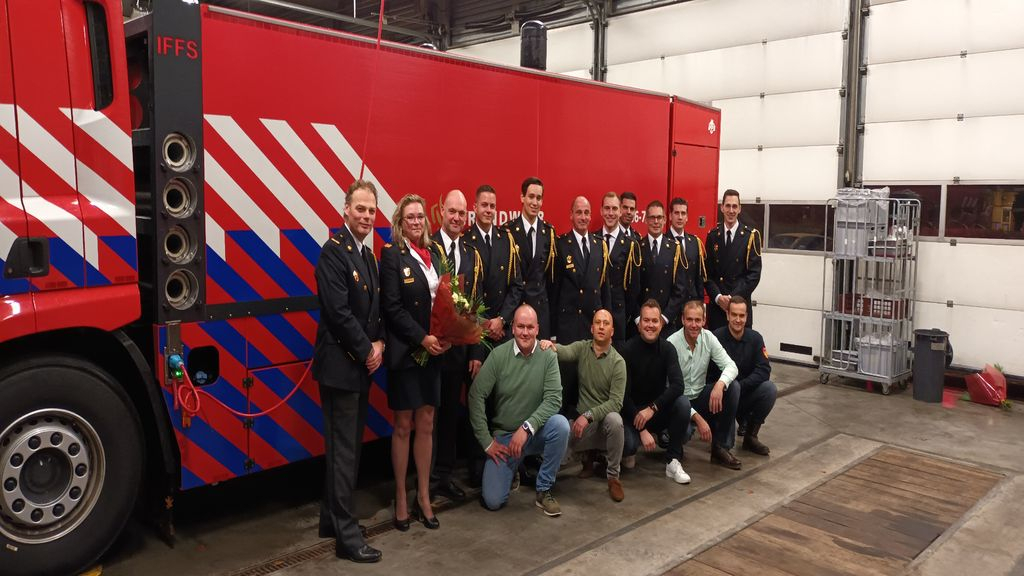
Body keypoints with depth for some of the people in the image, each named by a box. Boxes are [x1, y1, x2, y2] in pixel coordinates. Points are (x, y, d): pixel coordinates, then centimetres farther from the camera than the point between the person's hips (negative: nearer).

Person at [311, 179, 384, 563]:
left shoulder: (367, 255, 14)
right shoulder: (333, 251, -13)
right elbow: (338, 311, -20)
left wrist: (378, 344, -1)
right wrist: (366, 351, -13)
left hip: (361, 365, 9)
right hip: (340, 366, -9)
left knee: (347, 446, 15)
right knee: (344, 450, -3)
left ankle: (332, 520, 28)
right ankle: (346, 535, 5)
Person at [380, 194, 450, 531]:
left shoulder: (434, 253, 10)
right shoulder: (392, 254, -7)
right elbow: (392, 307, -13)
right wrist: (422, 338, -17)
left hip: (433, 351, 5)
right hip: (405, 351, -5)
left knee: (426, 425, 11)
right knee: (403, 426, 6)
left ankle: (424, 496, 23)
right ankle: (400, 499, 20)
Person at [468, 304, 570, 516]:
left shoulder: (548, 356, -9)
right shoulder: (498, 354, -10)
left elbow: (553, 398, -16)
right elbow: (476, 395, -10)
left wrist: (526, 428, -27)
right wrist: (487, 441, -11)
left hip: (535, 433, 1)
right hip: (503, 436, 0)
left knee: (560, 424, -32)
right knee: (493, 501, -12)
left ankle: (544, 490, -10)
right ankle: (513, 468, 24)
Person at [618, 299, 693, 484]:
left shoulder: (667, 349, -6)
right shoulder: (627, 350, -15)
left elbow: (677, 385, -20)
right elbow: (624, 395, -17)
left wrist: (652, 408, -31)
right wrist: (642, 429, -22)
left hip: (659, 409, 3)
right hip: (632, 412, -3)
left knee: (683, 402, -27)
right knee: (628, 443, -32)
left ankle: (673, 461, -13)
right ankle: (631, 448, 8)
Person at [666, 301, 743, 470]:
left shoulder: (708, 337, -5)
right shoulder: (672, 344, -19)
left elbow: (730, 365, -11)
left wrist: (720, 384, -34)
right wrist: (697, 418, -26)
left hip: (700, 397, 5)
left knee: (733, 387, -20)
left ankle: (721, 447, -10)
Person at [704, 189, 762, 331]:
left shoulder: (751, 235, -1)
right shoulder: (713, 235, 7)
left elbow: (754, 274, -5)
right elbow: (707, 273, 5)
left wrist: (733, 297, -12)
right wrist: (718, 297, -9)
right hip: (716, 304, 2)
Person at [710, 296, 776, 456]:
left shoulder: (755, 338, -3)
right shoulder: (717, 337, -15)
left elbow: (764, 371, -12)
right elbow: (710, 374, -17)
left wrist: (741, 385, -25)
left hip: (746, 394, 4)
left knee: (770, 388, -22)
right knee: (732, 386, -34)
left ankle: (750, 436, -3)